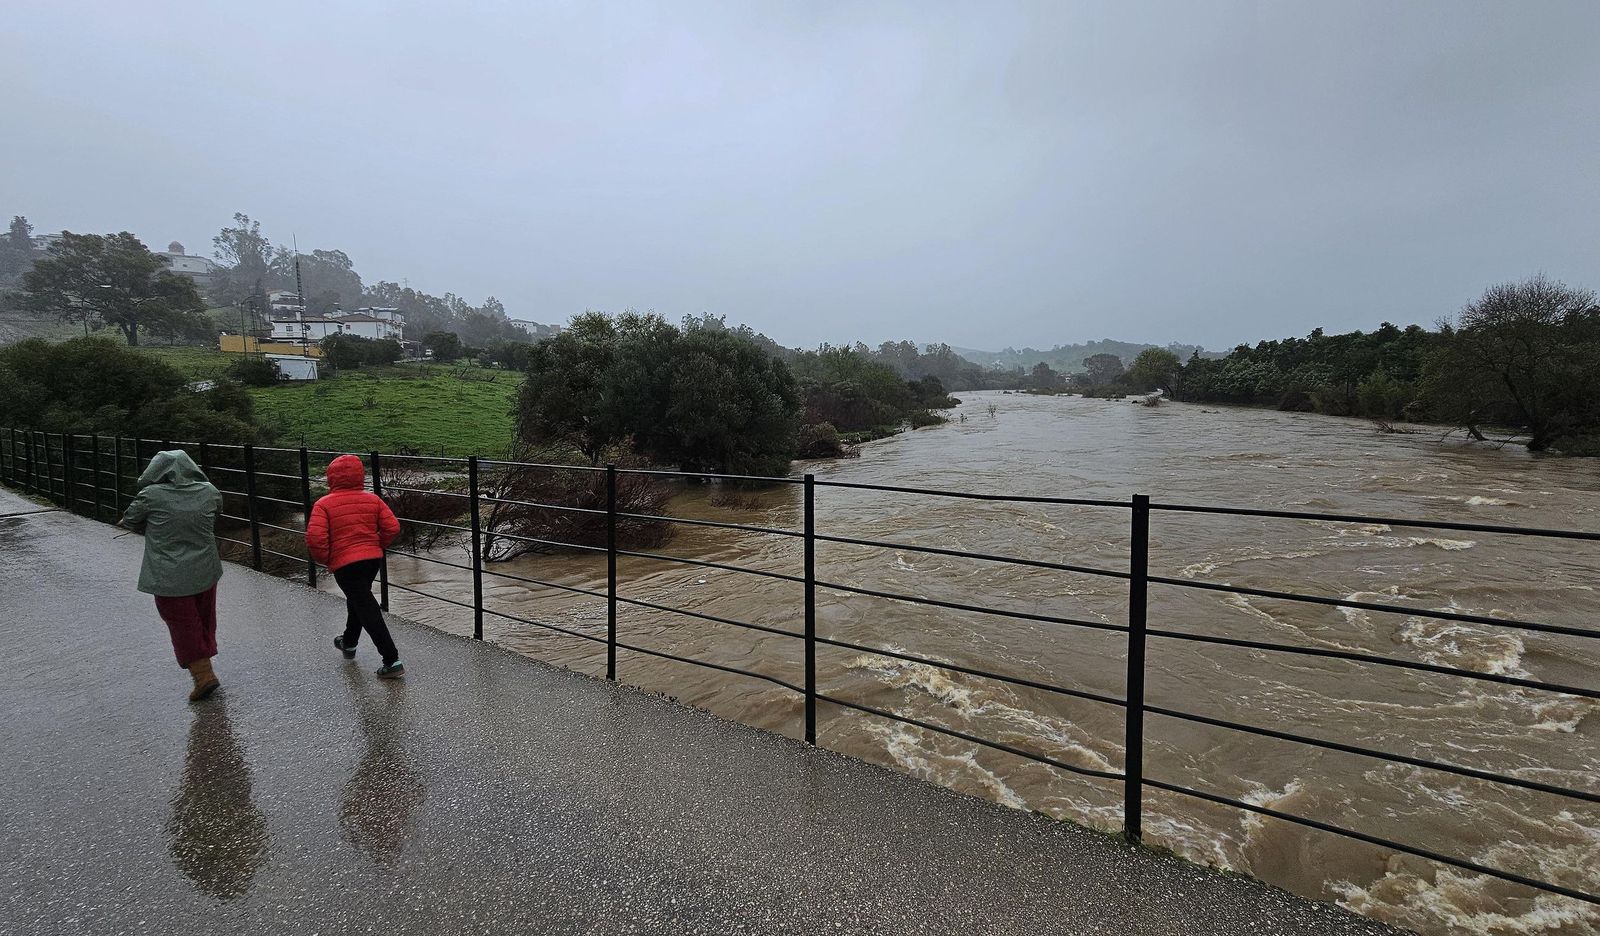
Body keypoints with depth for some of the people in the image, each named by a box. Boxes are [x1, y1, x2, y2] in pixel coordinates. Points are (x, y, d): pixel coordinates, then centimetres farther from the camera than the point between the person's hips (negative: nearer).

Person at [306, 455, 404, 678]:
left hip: (344, 563, -5)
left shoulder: (324, 504, -8)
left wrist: (324, 558, 0)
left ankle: (392, 660, -10)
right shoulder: (373, 500, 3)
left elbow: (315, 538, -17)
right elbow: (392, 527, -2)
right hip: (373, 559, 5)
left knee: (367, 609, -6)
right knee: (358, 599, 29)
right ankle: (349, 643, 49)